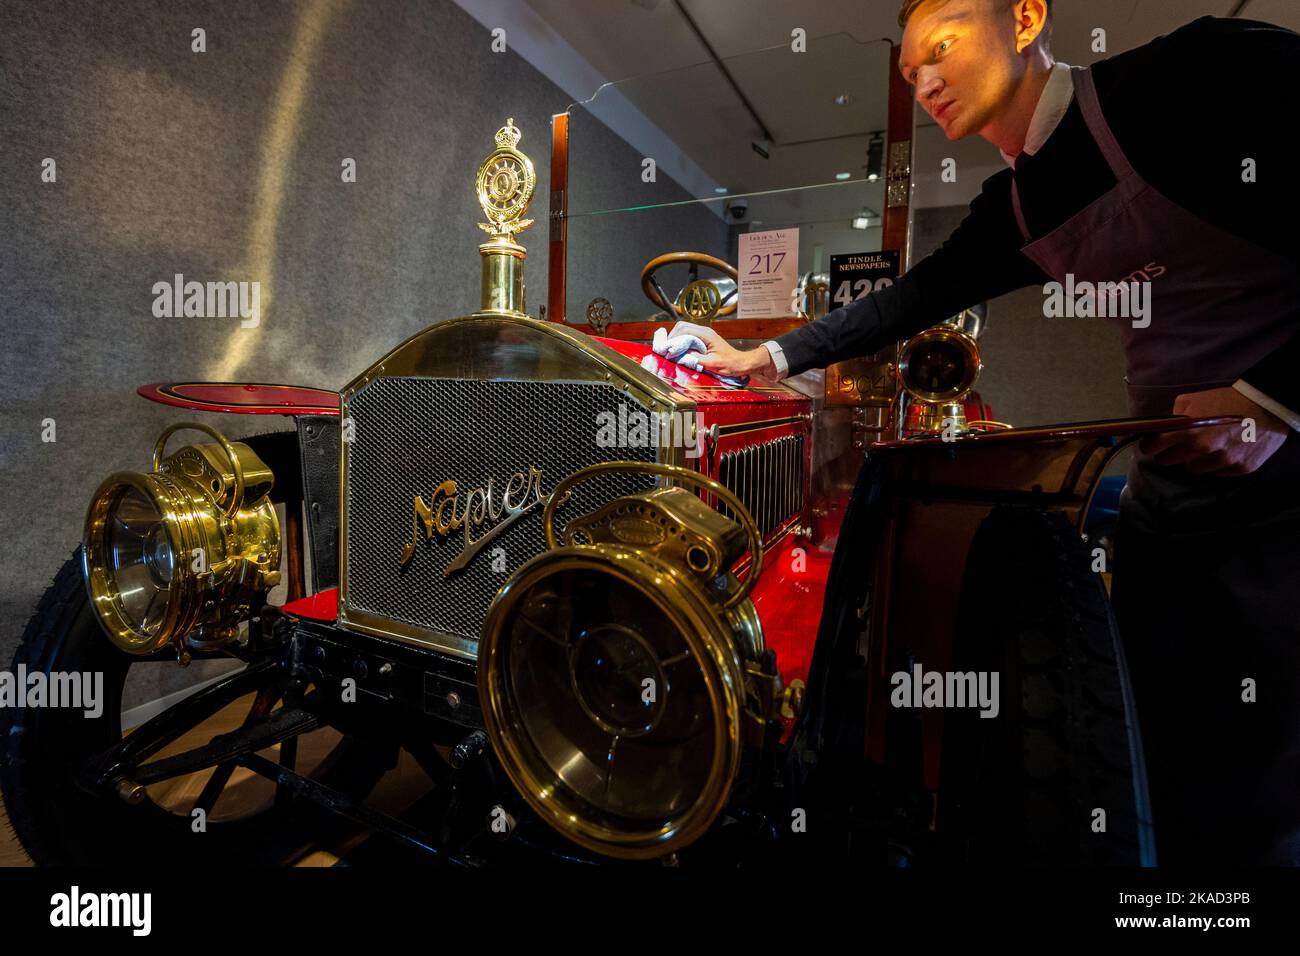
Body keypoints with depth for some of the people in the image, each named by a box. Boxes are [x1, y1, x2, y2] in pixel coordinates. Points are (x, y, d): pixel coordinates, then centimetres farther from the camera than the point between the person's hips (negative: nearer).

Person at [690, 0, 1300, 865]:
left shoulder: (1204, 70, -8)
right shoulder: (1014, 210, 10)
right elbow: (908, 303, 14)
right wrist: (764, 358, 13)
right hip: (1169, 497, 5)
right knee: (1192, 776, 12)